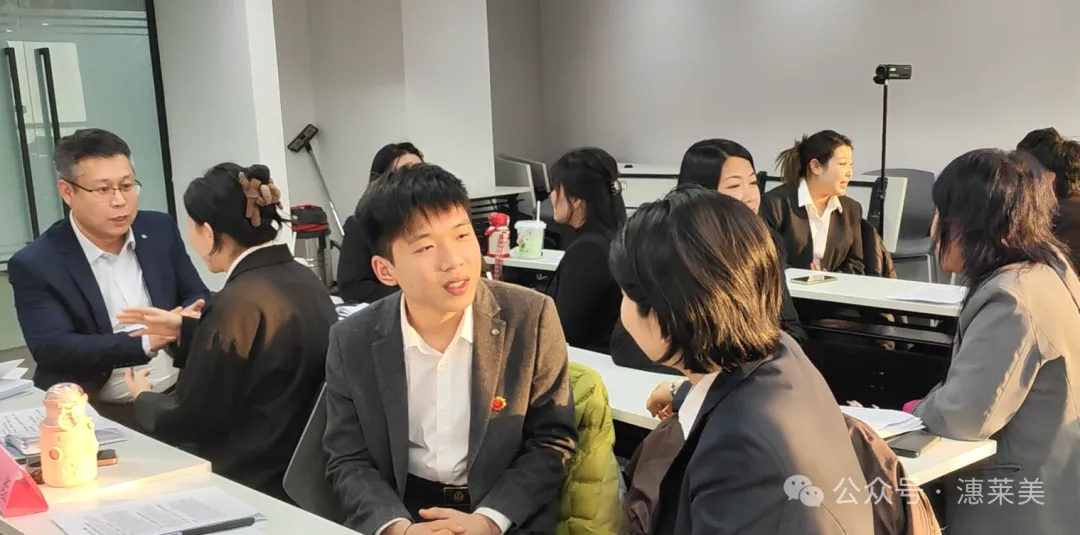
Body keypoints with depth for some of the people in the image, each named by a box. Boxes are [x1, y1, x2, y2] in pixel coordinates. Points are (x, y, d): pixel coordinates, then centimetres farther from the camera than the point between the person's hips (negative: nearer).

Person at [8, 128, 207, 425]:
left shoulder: (160, 230, 6)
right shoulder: (35, 265, -6)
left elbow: (199, 300, 10)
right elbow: (52, 349, -15)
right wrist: (146, 341, -27)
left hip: (180, 395, 4)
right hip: (97, 413, -4)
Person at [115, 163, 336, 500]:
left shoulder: (241, 301, -23)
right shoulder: (303, 279, 2)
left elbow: (192, 420, -14)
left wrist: (144, 399, 6)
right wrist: (185, 330, 22)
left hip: (257, 483, -9)